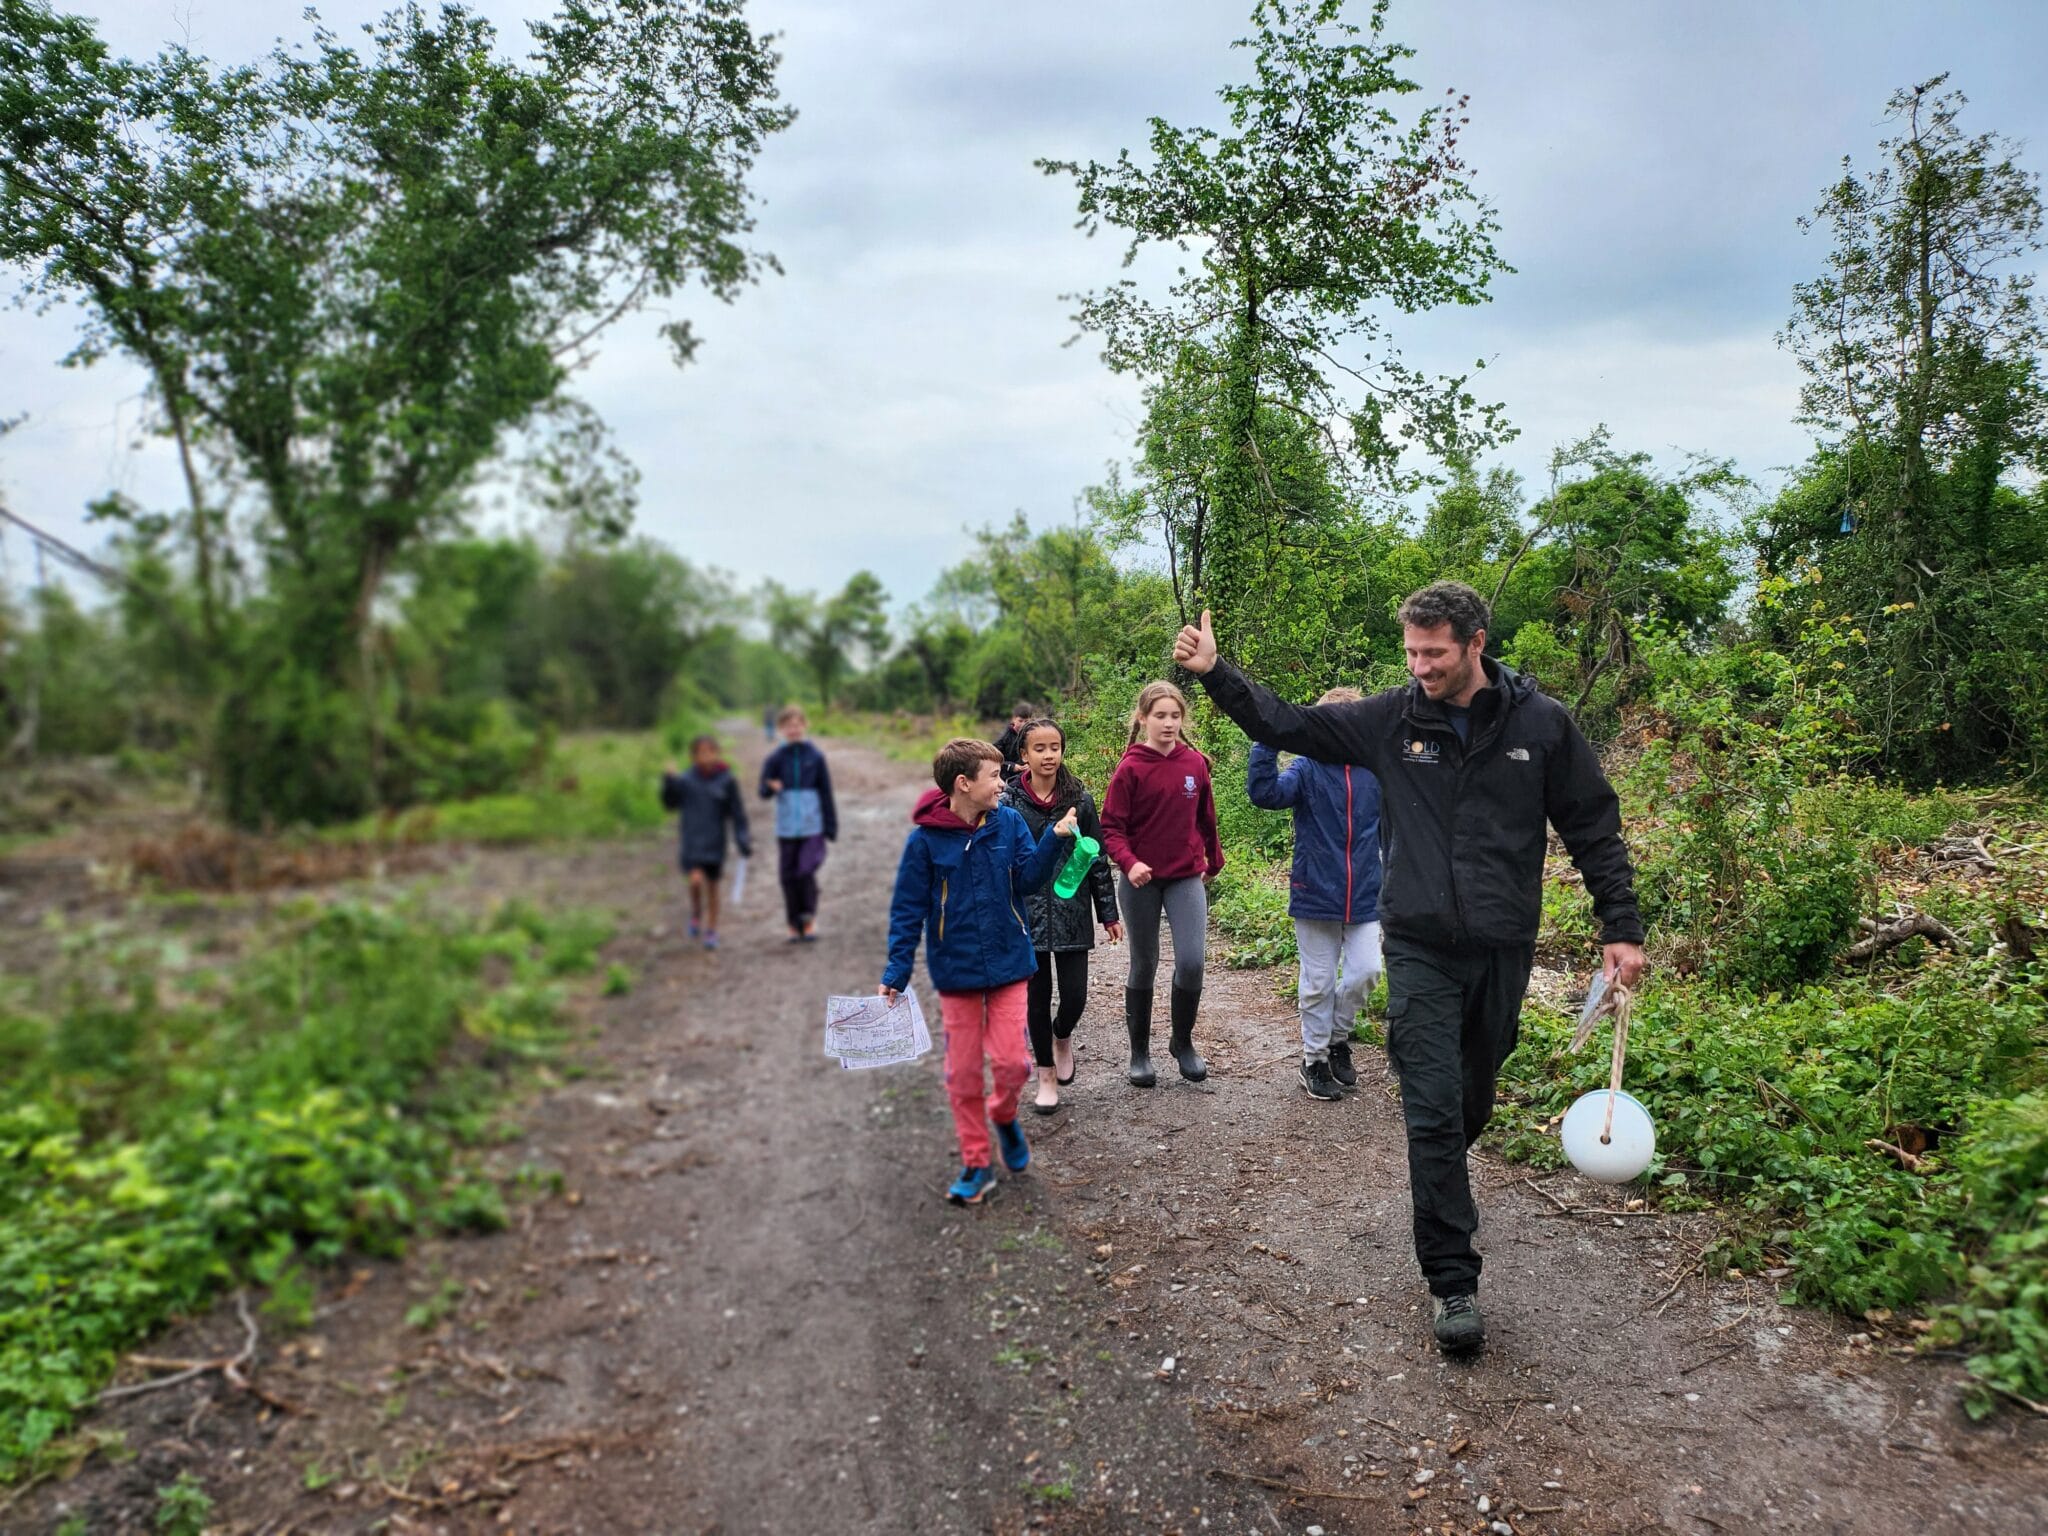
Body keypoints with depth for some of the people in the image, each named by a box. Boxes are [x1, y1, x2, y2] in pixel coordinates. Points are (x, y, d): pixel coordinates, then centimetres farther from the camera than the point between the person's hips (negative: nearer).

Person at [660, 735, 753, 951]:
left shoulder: (726, 781, -5)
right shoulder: (685, 780, -4)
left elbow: (737, 814, -1)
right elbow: (670, 804, -1)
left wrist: (744, 842, -4)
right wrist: (669, 781, -16)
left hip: (715, 842, 0)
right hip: (691, 842, 0)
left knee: (712, 887, 9)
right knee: (696, 879, -18)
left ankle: (711, 931, 24)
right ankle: (696, 915, 12)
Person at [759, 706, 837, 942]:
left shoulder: (815, 757, 0)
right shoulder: (775, 758, 2)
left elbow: (826, 793, 4)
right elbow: (763, 791, -1)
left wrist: (831, 826, 2)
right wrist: (771, 788, -25)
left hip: (812, 826, -2)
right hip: (786, 827, 2)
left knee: (806, 872, -12)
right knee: (789, 876, 5)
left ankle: (810, 920, 7)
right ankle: (794, 925, 17)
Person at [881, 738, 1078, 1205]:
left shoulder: (1009, 822, -4)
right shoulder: (925, 839, -11)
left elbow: (1027, 879, -9)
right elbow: (908, 910, -6)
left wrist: (1055, 839, -23)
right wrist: (896, 973, -9)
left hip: (1008, 963, 2)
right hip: (956, 970, -1)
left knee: (1012, 1061, -1)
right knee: (963, 1072, 7)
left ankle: (1004, 1115, 33)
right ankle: (976, 1164, 23)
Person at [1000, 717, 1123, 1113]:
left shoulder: (1080, 799, -1)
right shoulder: (1009, 801, -4)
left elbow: (1097, 858, 4)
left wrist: (1108, 913, 5)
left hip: (1072, 909, 1)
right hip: (1028, 909, 0)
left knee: (1075, 995, -3)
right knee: (1037, 997, 7)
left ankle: (1062, 1037, 32)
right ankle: (1047, 1078, 24)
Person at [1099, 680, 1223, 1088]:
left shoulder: (1195, 763, 0)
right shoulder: (1130, 768, -9)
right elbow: (1111, 827, -9)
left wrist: (1214, 862, 23)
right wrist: (1129, 862, -25)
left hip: (1187, 878, 2)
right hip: (1141, 880, -2)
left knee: (1191, 962, -8)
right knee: (1144, 966, 9)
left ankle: (1183, 1042, 16)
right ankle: (1139, 1052, 23)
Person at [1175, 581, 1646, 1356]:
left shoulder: (1541, 723, -4)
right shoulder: (1392, 718, -3)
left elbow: (1594, 829, 2)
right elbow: (1289, 724, 2)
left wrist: (1622, 930, 0)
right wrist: (1215, 674, -8)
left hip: (1502, 950, 1)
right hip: (1419, 949, -1)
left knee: (1473, 1101, 17)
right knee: (1433, 1110, -5)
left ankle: (1439, 1192, 46)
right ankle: (1452, 1282, 4)